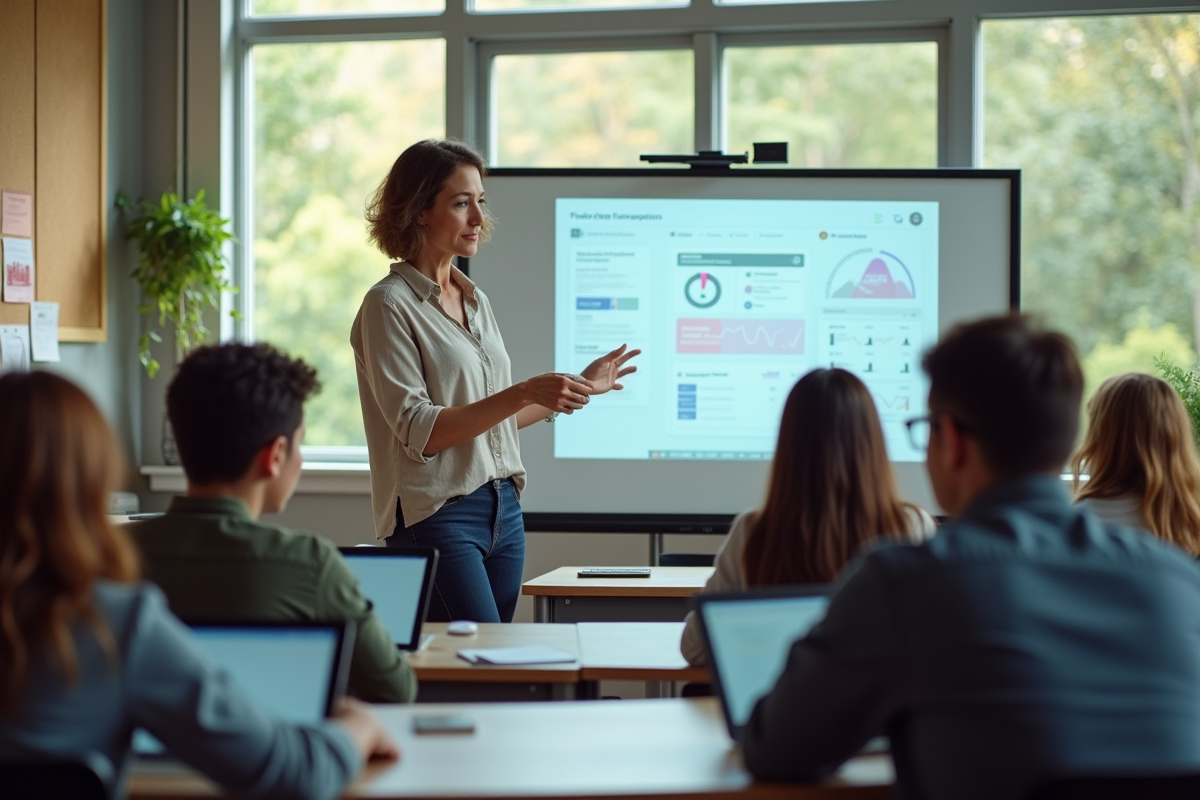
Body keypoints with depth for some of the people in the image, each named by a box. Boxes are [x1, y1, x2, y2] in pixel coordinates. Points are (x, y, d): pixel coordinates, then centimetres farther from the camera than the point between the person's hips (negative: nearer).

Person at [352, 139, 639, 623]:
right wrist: (523, 394, -23)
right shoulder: (390, 305, -7)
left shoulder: (476, 301, 16)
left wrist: (581, 386, 20)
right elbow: (419, 433, -16)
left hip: (503, 509, 7)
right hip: (438, 515, -7)